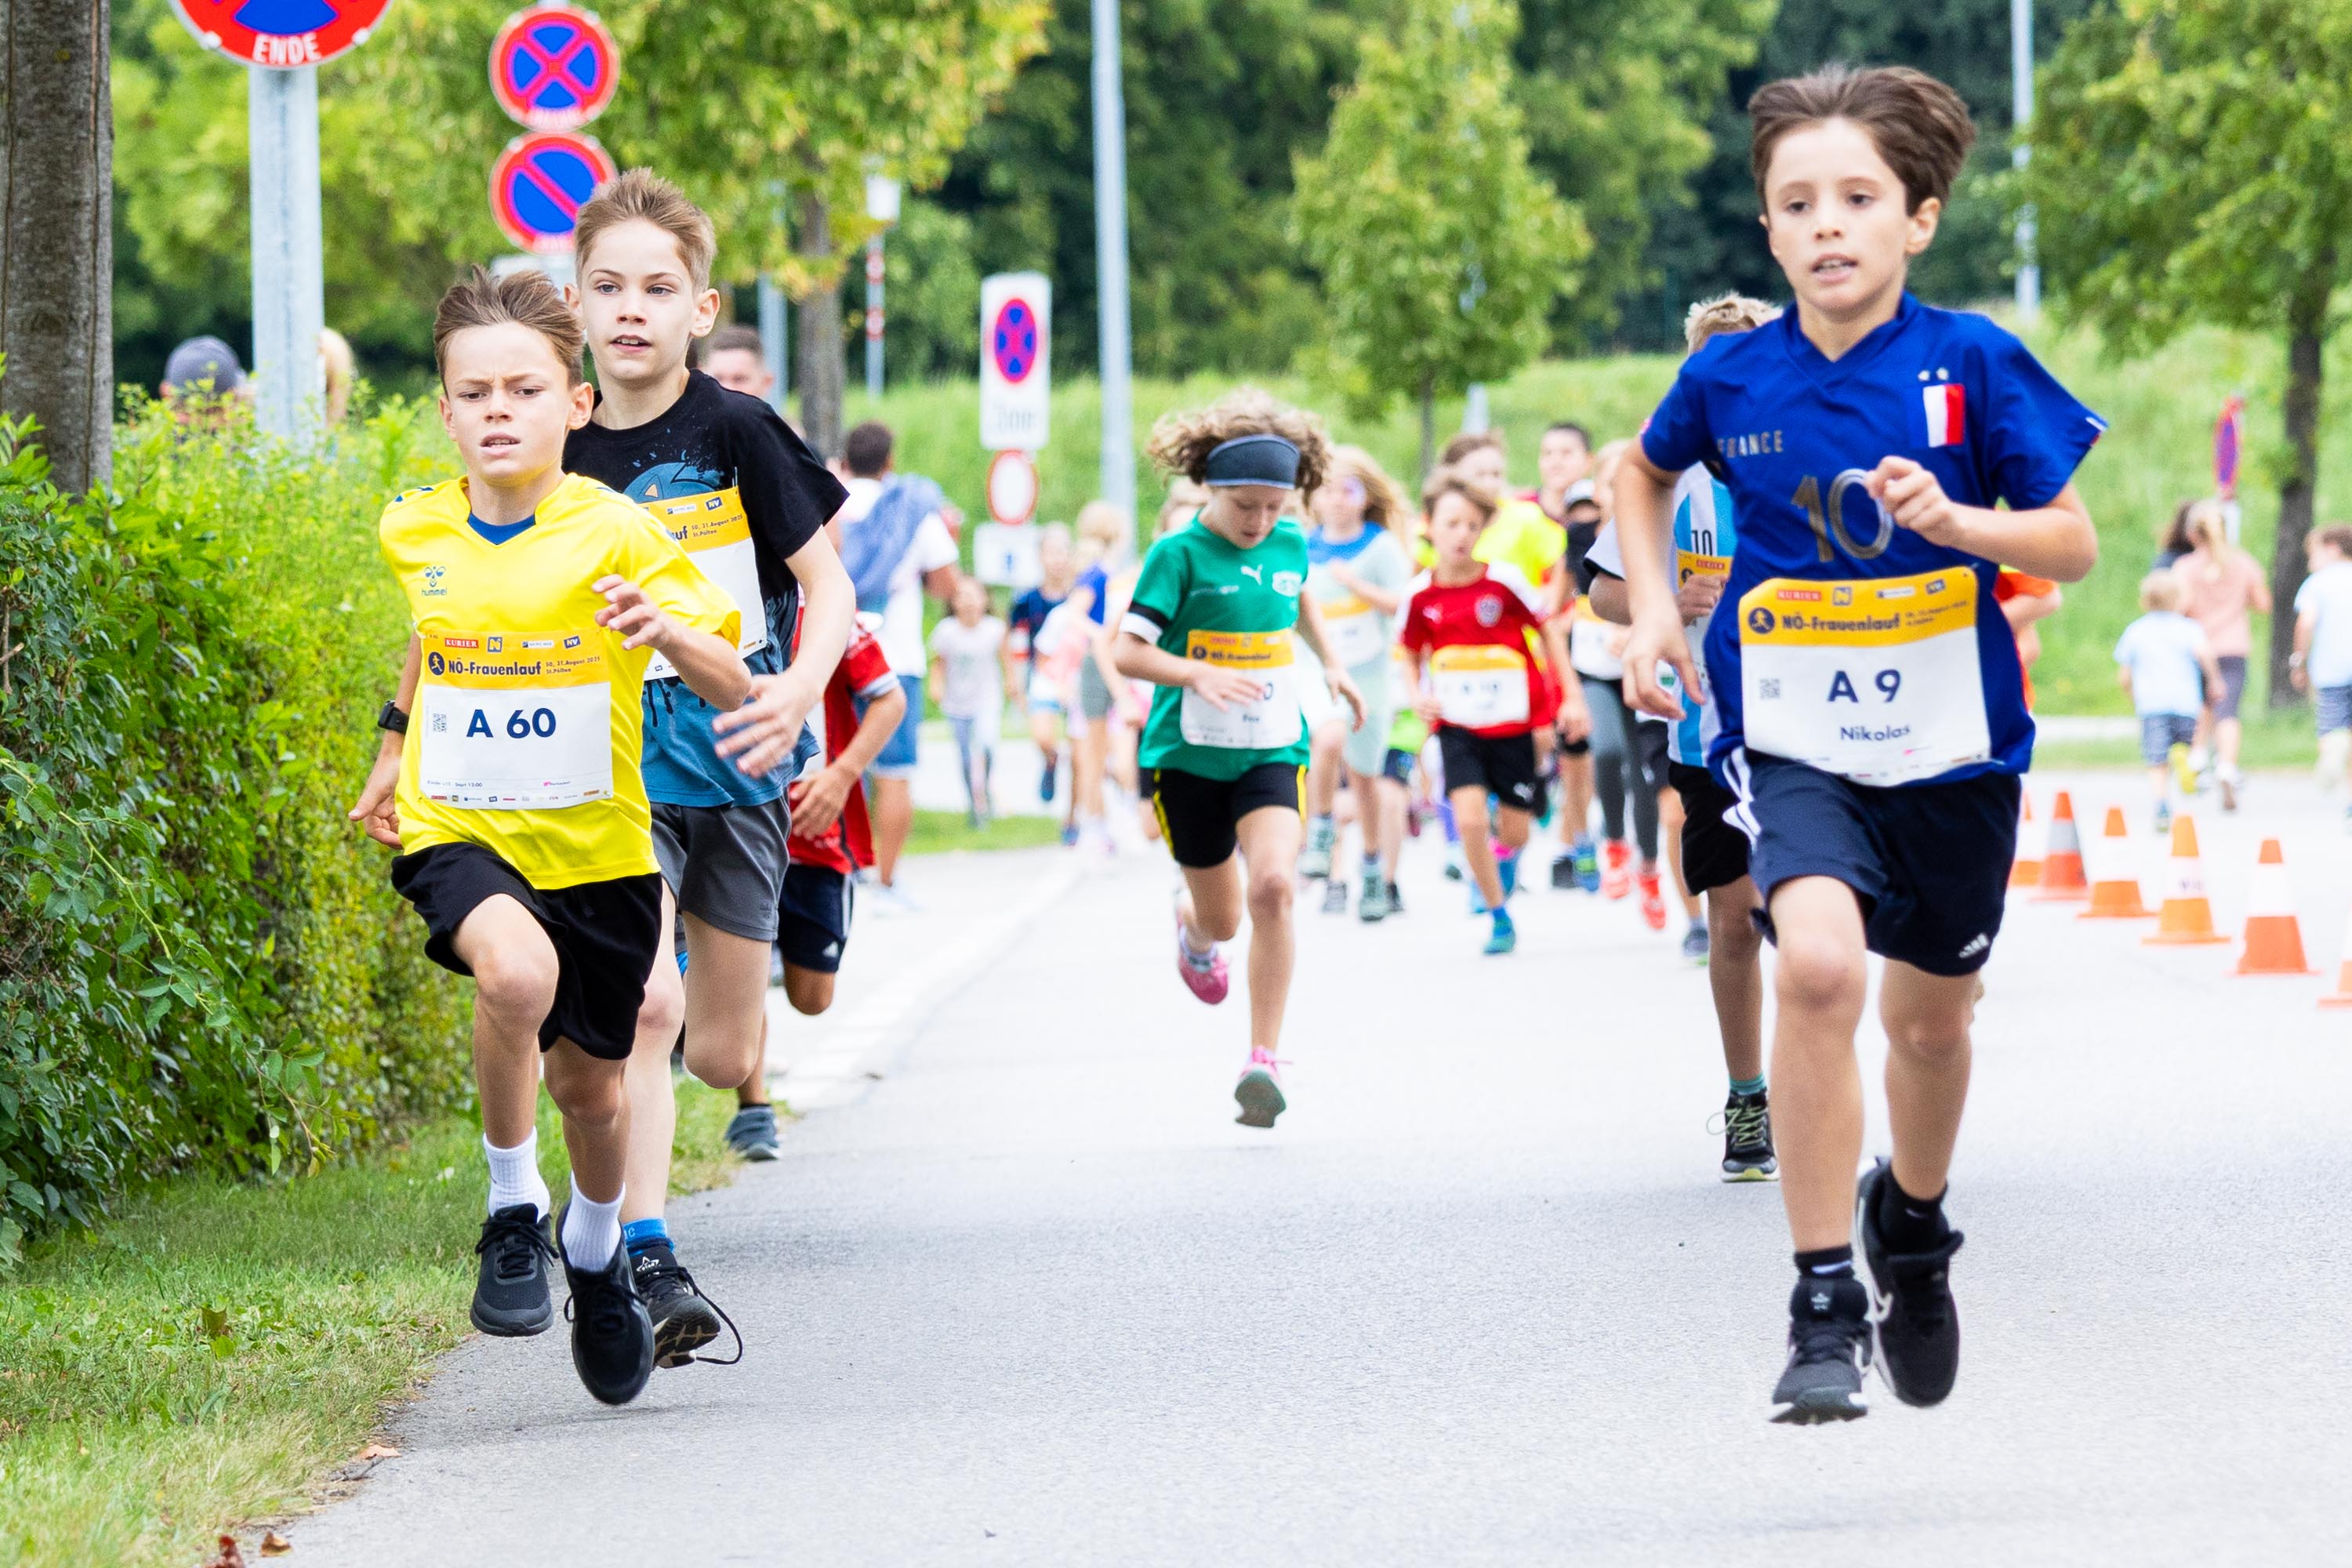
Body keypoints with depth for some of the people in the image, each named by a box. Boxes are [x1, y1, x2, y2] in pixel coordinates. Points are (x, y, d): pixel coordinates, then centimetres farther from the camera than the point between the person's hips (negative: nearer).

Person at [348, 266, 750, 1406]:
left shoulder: (616, 535, -14)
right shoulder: (416, 531, -3)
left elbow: (731, 686, -17)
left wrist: (667, 630, -36)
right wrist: (394, 745, 25)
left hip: (594, 842, 0)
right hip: (456, 830, 0)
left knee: (589, 1085, 12)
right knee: (516, 971, -32)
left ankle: (596, 1250, 45)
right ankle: (511, 1213, -11)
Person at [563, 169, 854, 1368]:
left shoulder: (734, 434, -7)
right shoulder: (559, 458, 0)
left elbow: (826, 583, -6)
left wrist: (799, 688, -26)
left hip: (735, 765, 0)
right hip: (615, 767, 0)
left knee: (725, 1057, 10)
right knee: (643, 1008, -22)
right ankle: (648, 1263, -22)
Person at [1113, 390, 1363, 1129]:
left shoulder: (1290, 543, 3)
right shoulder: (1179, 554, -11)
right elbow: (1128, 651, -17)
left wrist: (1330, 663, 22)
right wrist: (1198, 674, -31)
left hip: (1271, 749, 2)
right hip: (1190, 754, -2)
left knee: (1272, 885, -22)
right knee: (1222, 918, 10)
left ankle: (1265, 1059, -17)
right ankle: (1192, 928, 52)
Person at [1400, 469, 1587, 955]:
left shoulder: (1504, 580, -12)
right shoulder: (1421, 595, -7)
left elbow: (1549, 630, 0)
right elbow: (1411, 653, 10)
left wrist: (1570, 697, -2)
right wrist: (1417, 695, -8)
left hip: (1514, 722, 0)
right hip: (1458, 726, 0)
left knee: (1514, 831, 5)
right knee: (1470, 818, -18)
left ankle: (1503, 855, 45)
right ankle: (1498, 915, 0)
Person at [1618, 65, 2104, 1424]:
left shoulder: (1972, 363, -10)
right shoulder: (1730, 378, -5)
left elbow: (2075, 545, -7)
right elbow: (1647, 471, 18)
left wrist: (1955, 520, -24)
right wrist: (1654, 606, 6)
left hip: (1949, 739, 1)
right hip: (1789, 736, -1)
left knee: (1932, 1019, 16)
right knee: (1821, 963, -26)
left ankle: (1914, 1225, 49)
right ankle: (1824, 1308, -19)